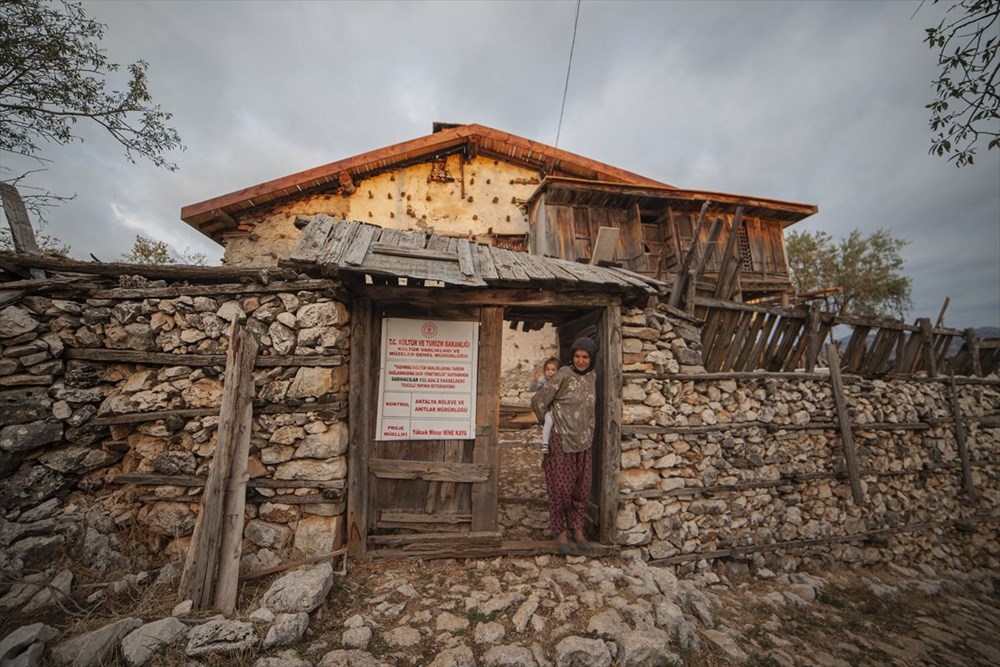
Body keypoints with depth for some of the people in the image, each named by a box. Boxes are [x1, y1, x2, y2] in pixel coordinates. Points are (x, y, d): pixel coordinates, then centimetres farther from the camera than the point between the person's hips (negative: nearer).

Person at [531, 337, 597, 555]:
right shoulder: (563, 375, -16)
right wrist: (549, 424, 3)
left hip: (583, 441, 6)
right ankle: (560, 531, 22)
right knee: (561, 487, 3)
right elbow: (538, 401, -12)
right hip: (561, 440, -6)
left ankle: (577, 529, 32)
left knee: (581, 487, 14)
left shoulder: (592, 377, 4)